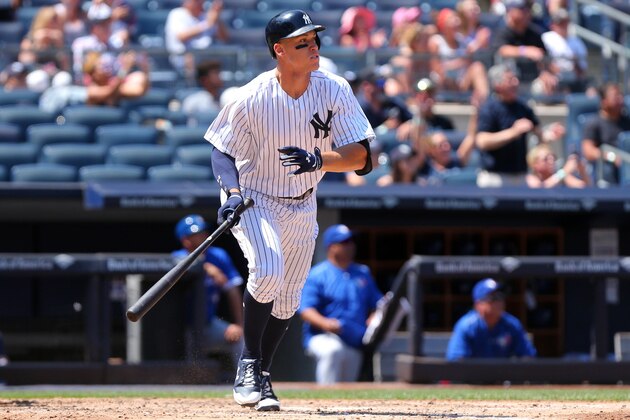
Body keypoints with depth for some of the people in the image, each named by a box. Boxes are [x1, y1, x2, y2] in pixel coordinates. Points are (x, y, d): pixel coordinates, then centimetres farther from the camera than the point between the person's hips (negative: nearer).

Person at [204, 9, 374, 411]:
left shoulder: (335, 91, -14)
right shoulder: (252, 98, -20)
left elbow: (360, 156, -15)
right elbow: (222, 151, -8)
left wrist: (318, 159, -33)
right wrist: (232, 193, -25)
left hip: (302, 207, 4)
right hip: (254, 200, -4)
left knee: (287, 299, 11)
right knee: (268, 270, -28)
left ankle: (261, 377, 32)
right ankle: (249, 366, -10)